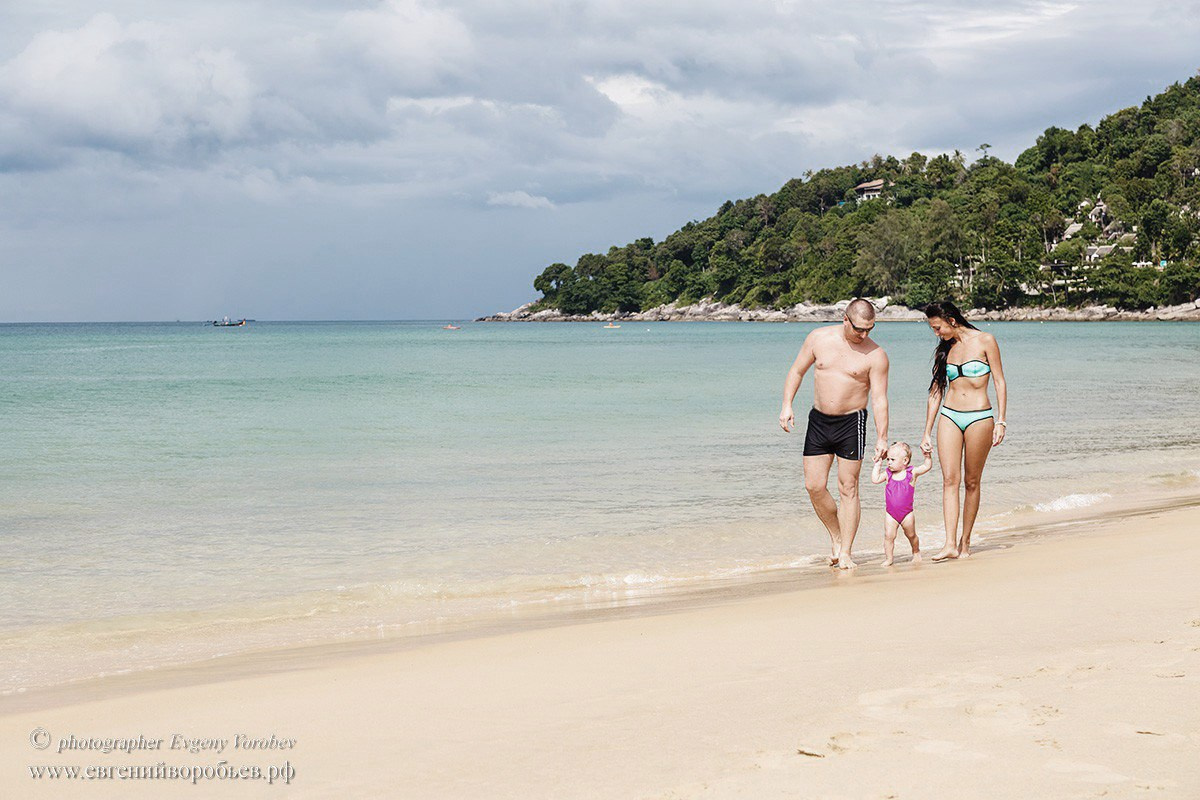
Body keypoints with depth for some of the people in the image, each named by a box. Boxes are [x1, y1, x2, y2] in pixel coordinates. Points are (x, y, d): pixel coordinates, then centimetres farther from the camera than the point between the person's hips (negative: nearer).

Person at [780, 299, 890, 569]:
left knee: (848, 488, -3)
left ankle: (845, 552, 4)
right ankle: (835, 535, 22)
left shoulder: (876, 355, -8)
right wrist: (787, 405, -2)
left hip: (852, 423, -3)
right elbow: (797, 371, 9)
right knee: (814, 486, 0)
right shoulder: (819, 338, 0)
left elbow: (879, 399, -9)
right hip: (818, 421, 3)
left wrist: (882, 438, -16)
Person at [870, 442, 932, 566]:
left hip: (907, 513, -1)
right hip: (890, 513, 1)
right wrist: (878, 465, -3)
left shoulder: (912, 472, -6)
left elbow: (927, 466, -6)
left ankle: (916, 553, 37)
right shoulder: (888, 474, 1)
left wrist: (927, 455, -20)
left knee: (911, 535, 14)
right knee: (889, 536, -8)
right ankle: (889, 558, 1)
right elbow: (875, 479, -6)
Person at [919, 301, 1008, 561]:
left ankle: (965, 541, 10)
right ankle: (950, 544, -13)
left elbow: (1000, 382, -2)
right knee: (950, 479, -7)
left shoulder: (985, 341, -2)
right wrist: (926, 433, 12)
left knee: (972, 481, 2)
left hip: (979, 417, -3)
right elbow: (936, 391, 14)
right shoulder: (944, 349, 11)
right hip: (949, 417, 4)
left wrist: (1001, 421, -9)